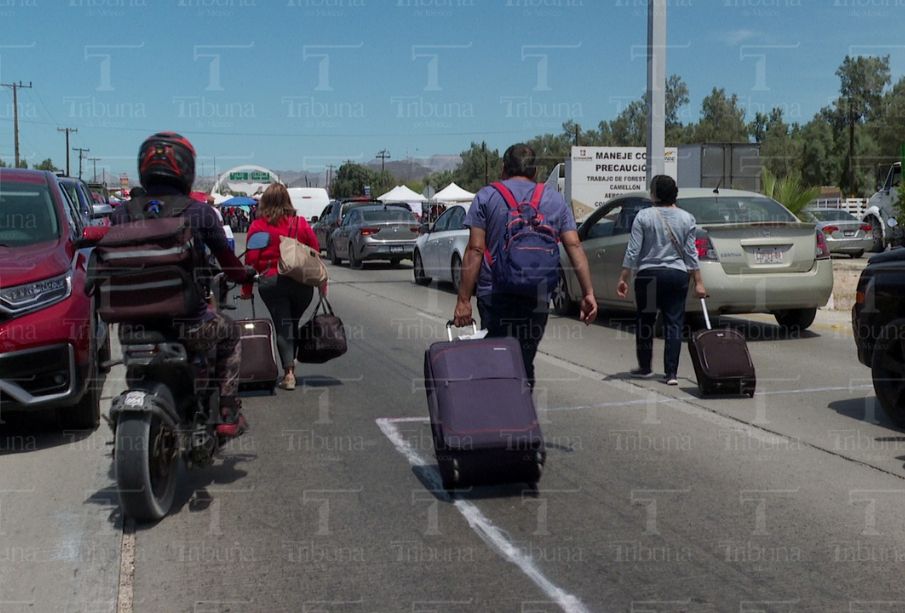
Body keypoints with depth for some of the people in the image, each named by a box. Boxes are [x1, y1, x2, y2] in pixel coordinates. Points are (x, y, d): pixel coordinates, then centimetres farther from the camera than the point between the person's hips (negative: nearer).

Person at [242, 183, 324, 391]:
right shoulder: (300, 223, 3)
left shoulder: (257, 226, -3)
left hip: (271, 282, -2)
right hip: (302, 283, 2)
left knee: (282, 326, 2)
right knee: (293, 323, 17)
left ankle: (288, 372, -6)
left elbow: (251, 259, -5)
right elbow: (316, 252, 5)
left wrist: (247, 288, 2)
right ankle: (291, 364, 15)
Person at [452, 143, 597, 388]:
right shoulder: (555, 200, 12)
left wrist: (463, 300, -6)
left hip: (495, 296, -3)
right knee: (525, 364, 11)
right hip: (538, 299, 3)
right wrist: (588, 292, 1)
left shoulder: (487, 197, 3)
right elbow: (574, 247, 3)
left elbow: (475, 250, -5)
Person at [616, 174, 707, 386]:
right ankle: (671, 373, -1)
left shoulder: (643, 216, -6)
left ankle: (644, 367, 23)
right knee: (674, 324, 3)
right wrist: (698, 283, 6)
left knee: (645, 321, 13)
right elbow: (690, 253, 1)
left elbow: (633, 252, -8)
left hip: (648, 275, -1)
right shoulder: (686, 218, 1)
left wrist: (623, 278, -2)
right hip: (677, 275, 2)